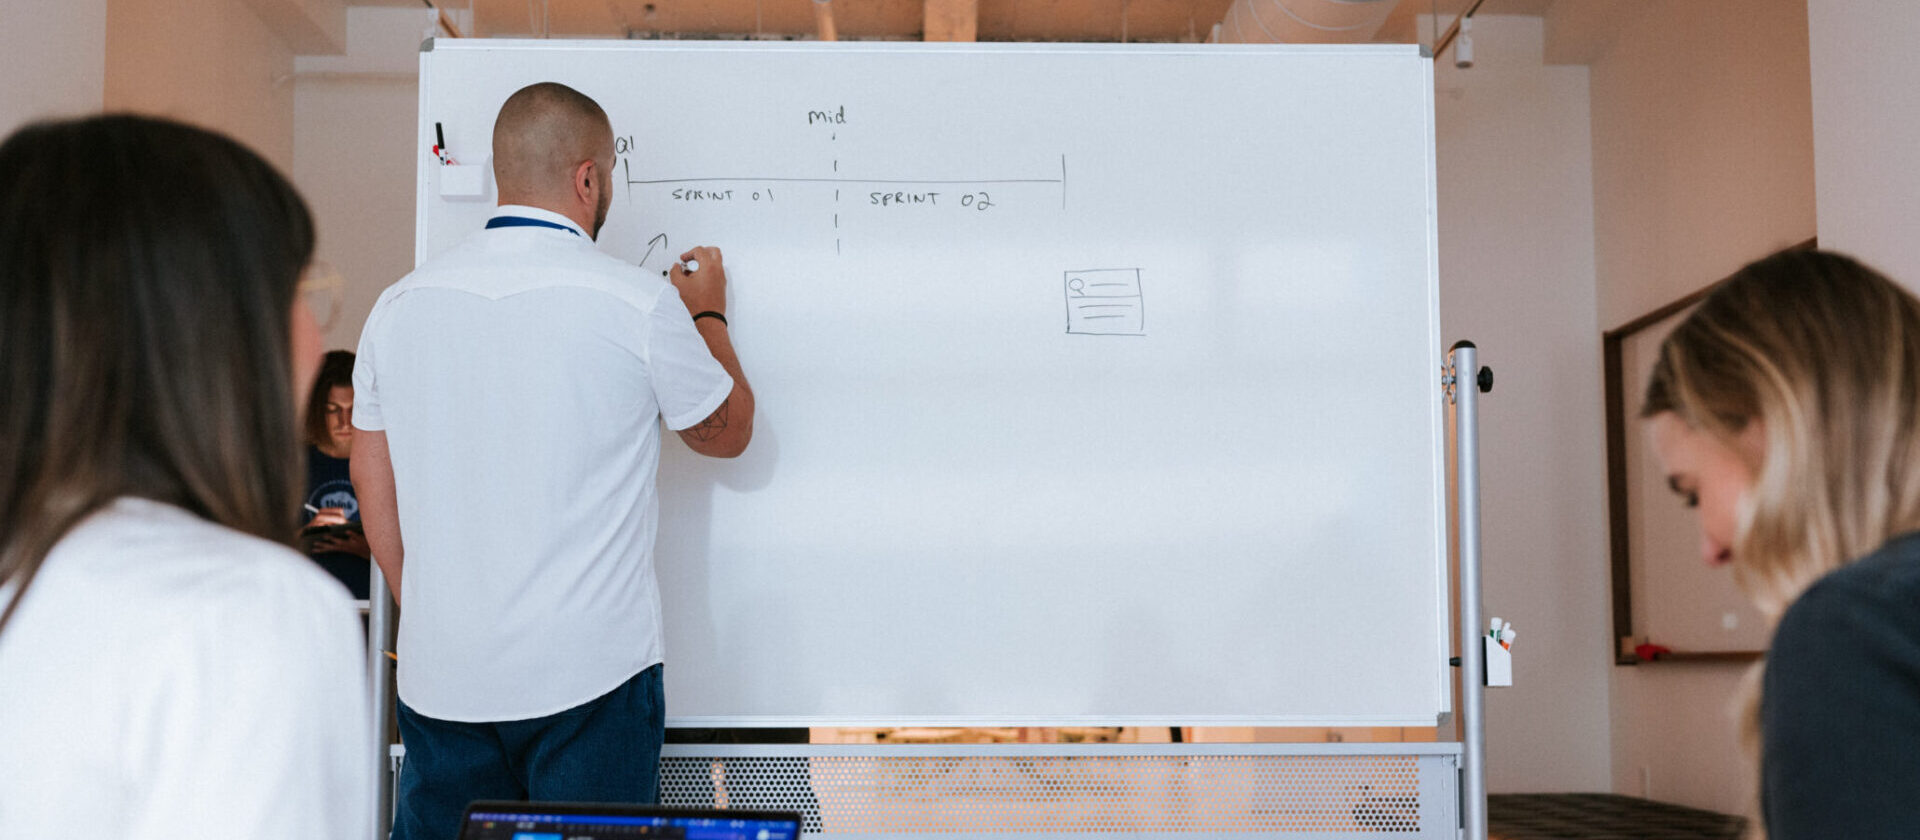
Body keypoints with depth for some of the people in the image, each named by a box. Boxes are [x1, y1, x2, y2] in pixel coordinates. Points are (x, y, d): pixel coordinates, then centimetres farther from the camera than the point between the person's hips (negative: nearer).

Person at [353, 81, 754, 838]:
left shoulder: (400, 306, 3)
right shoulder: (639, 304, -9)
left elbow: (372, 481, 10)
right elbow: (727, 432, 7)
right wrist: (709, 316, 22)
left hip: (441, 677, 4)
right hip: (591, 676, -4)